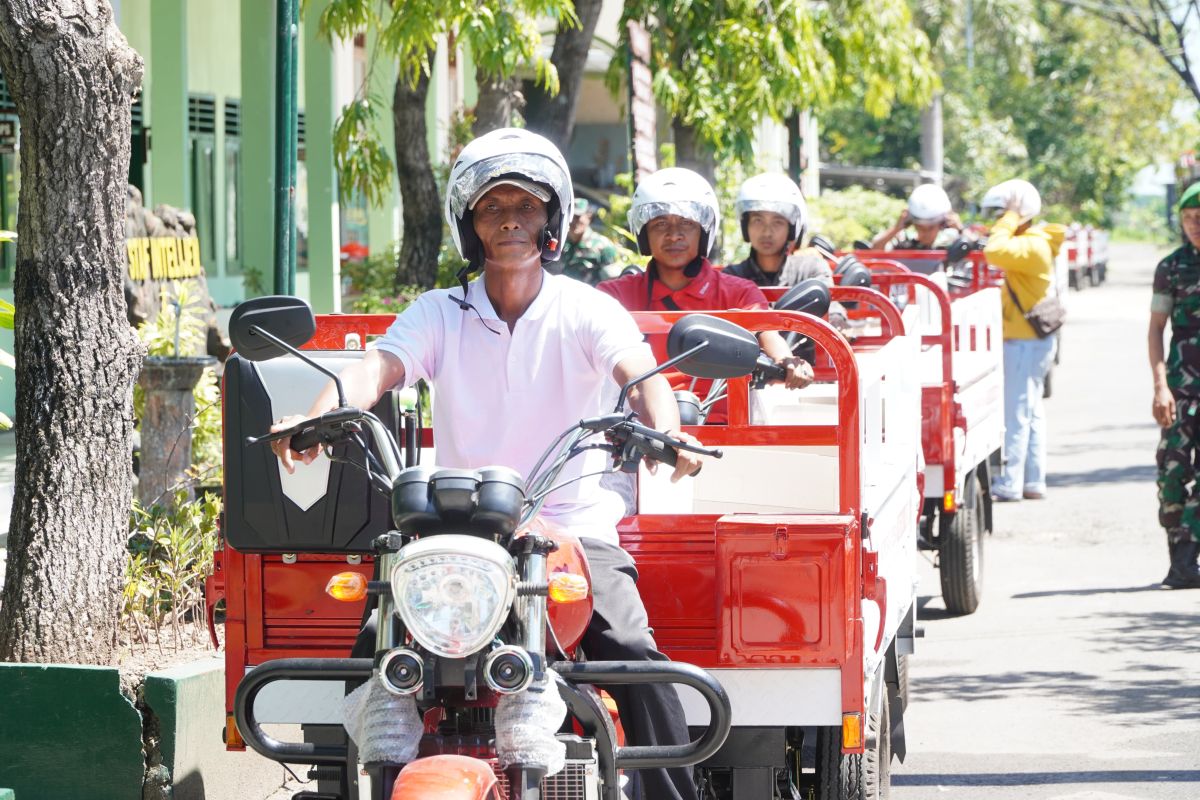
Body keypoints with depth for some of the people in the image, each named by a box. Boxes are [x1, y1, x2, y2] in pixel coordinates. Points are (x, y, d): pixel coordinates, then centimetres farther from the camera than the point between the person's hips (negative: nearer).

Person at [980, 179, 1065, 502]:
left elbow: (995, 251, -33)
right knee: (1030, 412, 13)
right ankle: (1034, 481, 18)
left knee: (1016, 412, -8)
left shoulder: (1031, 247, -19)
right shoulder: (1032, 243, 13)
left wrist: (1010, 218, -22)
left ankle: (1009, 484, -8)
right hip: (1030, 339, 11)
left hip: (1025, 342, -11)